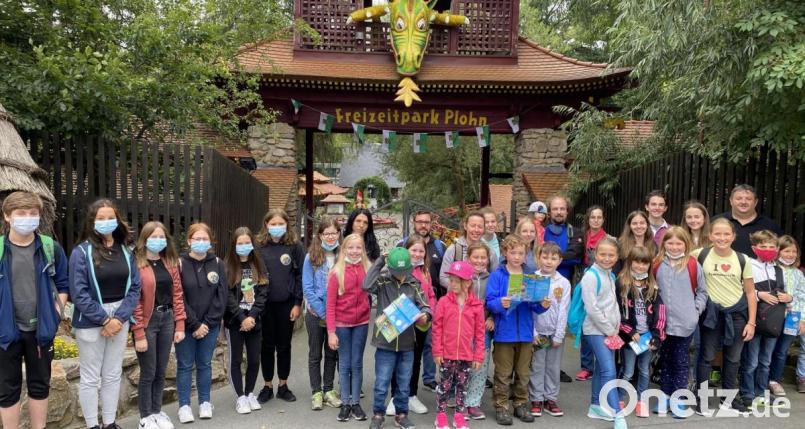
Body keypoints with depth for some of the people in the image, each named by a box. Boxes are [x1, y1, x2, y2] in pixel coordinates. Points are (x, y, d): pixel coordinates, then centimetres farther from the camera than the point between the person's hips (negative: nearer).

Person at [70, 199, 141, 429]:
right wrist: (104, 319, -14)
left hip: (120, 319, 4)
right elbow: (79, 293, -13)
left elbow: (134, 287, 1)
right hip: (91, 322, -4)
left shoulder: (125, 251, 4)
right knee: (90, 377, 5)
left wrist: (119, 318, -10)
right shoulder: (81, 252, -8)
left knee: (113, 375, 13)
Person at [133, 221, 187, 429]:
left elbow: (177, 294, 9)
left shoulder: (170, 263, 9)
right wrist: (139, 334, -15)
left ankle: (157, 411, 29)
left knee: (161, 371, 14)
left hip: (167, 319, 5)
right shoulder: (137, 264, -12)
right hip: (147, 322, -5)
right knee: (148, 373, 4)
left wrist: (180, 325, 4)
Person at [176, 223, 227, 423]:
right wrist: (194, 325, -13)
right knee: (185, 366, 6)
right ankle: (184, 405, 17)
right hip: (186, 326, -2)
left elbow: (221, 296, -1)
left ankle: (205, 402, 24)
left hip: (210, 326, 2)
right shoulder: (180, 264, -7)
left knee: (205, 365, 12)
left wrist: (208, 323, -9)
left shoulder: (218, 264, 2)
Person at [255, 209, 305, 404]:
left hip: (286, 304, 0)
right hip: (265, 305, 0)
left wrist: (298, 303, -6)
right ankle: (267, 386, 24)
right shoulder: (259, 246, 0)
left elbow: (301, 275, -1)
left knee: (284, 346, 11)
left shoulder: (295, 246, -1)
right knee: (267, 346, 10)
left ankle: (283, 386, 24)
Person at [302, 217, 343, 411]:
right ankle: (316, 393, 19)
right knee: (315, 354, 8)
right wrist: (323, 313, -12)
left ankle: (328, 391, 24)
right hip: (316, 313, -2)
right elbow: (307, 288, -8)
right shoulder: (311, 257, -6)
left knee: (332, 353, 12)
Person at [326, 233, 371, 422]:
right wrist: (331, 332, -12)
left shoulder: (367, 270, -2)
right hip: (342, 324, -2)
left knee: (357, 364, 10)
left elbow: (369, 294, 8)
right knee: (345, 364, 8)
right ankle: (345, 403, 19)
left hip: (361, 323, 2)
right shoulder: (337, 273, -10)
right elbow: (330, 304, -10)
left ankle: (356, 403, 20)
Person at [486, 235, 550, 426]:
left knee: (523, 373, 15)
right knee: (503, 374, 5)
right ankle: (501, 407, 16)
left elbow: (535, 305, 4)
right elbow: (490, 302, -12)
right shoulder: (497, 276, -6)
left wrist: (543, 305, -17)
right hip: (504, 332, -3)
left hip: (525, 332, 4)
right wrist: (500, 304, -31)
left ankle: (521, 404, 29)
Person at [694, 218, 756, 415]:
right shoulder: (701, 255, -8)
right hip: (711, 311, -2)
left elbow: (750, 292, 1)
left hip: (737, 312, 2)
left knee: (733, 358, 13)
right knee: (707, 356, 4)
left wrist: (751, 322, -2)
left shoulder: (742, 260, -3)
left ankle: (728, 397, 29)